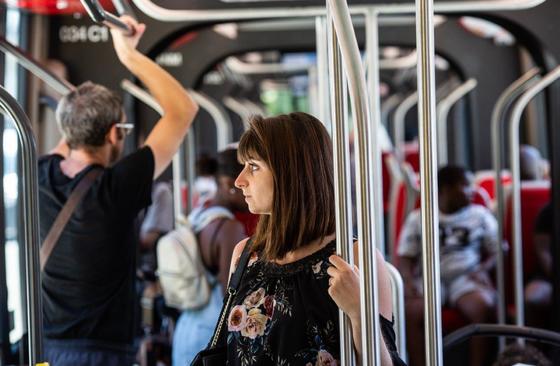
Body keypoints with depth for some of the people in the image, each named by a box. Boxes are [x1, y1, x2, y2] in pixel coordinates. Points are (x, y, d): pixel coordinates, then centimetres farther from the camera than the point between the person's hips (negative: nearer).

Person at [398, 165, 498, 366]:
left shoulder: (480, 214, 16)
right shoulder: (417, 218, 14)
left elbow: (495, 251, 14)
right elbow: (405, 257, 10)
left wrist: (483, 269, -7)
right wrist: (408, 280, -11)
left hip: (466, 278, 0)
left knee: (483, 307, -34)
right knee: (411, 311, -32)